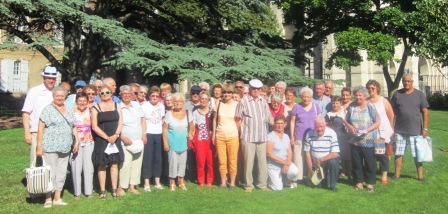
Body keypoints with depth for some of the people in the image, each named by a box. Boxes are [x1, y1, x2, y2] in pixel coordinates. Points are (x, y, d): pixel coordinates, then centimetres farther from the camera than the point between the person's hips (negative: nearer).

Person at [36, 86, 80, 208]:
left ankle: (57, 198, 20)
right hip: (51, 147, -5)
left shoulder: (68, 110, 14)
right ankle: (48, 199, 8)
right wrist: (39, 147, -11)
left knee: (61, 173, 9)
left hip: (65, 148, 6)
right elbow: (40, 128, -7)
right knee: (50, 172, -4)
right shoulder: (48, 109, -3)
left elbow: (73, 127, 20)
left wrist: (77, 141, 10)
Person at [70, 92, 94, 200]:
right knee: (76, 167, -1)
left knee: (88, 167, 2)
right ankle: (77, 192, 10)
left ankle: (88, 191, 11)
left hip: (88, 142, 2)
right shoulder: (72, 112, 0)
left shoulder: (90, 111, 6)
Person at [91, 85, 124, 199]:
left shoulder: (116, 105, 9)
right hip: (101, 140, -2)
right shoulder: (96, 107, 0)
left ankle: (114, 189, 10)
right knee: (102, 165, 2)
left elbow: (120, 123, 5)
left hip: (115, 139, 2)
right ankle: (102, 191, 9)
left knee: (114, 164, 4)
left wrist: (115, 135, -12)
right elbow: (94, 126, -5)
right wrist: (107, 137, -13)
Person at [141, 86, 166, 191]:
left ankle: (157, 182, 18)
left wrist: (162, 129, 8)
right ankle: (146, 183, 2)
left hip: (159, 134, 5)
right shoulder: (144, 106, -5)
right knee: (147, 158, -3)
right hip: (148, 134, -5)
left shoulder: (161, 106, 10)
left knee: (158, 158, 9)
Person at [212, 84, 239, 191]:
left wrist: (239, 134, -5)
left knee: (232, 161, 3)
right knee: (222, 161, 8)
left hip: (232, 135, -2)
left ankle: (232, 183, 14)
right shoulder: (219, 104, 6)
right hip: (219, 136, 2)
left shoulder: (236, 105, -1)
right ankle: (223, 182, 19)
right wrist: (213, 134, 8)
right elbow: (215, 119, 11)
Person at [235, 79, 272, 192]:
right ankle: (248, 185, 12)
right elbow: (238, 119, 0)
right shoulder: (244, 101, -2)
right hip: (248, 137, -4)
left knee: (262, 161, 7)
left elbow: (269, 118, 16)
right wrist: (241, 133, -1)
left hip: (262, 136, 4)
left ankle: (262, 184, 18)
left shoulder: (263, 101, 11)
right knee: (249, 161, 1)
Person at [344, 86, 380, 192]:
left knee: (369, 162, 3)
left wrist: (368, 130, -19)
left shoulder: (370, 107, -5)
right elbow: (346, 120, 11)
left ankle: (370, 183, 17)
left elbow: (378, 122, -6)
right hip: (354, 140, 3)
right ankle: (359, 182, 23)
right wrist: (350, 127, -9)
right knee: (356, 162, 10)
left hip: (368, 140, -3)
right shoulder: (352, 106, 5)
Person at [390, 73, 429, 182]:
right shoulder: (397, 94, 3)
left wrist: (425, 128, -5)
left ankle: (420, 176, 17)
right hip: (399, 130, 1)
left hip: (415, 131, -1)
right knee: (398, 153, 7)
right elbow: (392, 111, 7)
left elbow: (425, 112, 1)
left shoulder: (419, 94, 1)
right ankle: (397, 174, 18)